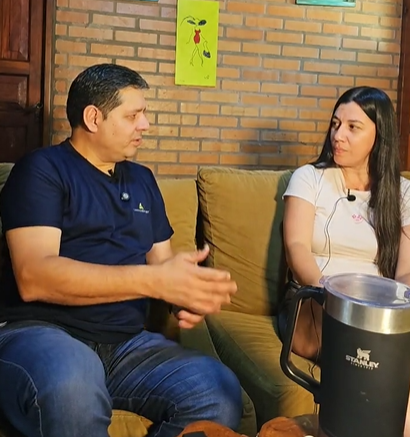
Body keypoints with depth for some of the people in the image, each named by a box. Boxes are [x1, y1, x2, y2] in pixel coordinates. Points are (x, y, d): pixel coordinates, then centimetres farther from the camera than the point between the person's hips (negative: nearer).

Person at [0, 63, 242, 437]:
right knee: (71, 388, -40)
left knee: (221, 394, -21)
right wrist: (153, 281, -24)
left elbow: (161, 261, 20)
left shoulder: (142, 179, 19)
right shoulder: (42, 169, -2)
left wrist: (187, 297, -5)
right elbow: (33, 278, -16)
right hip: (41, 332, -5)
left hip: (126, 343, 6)